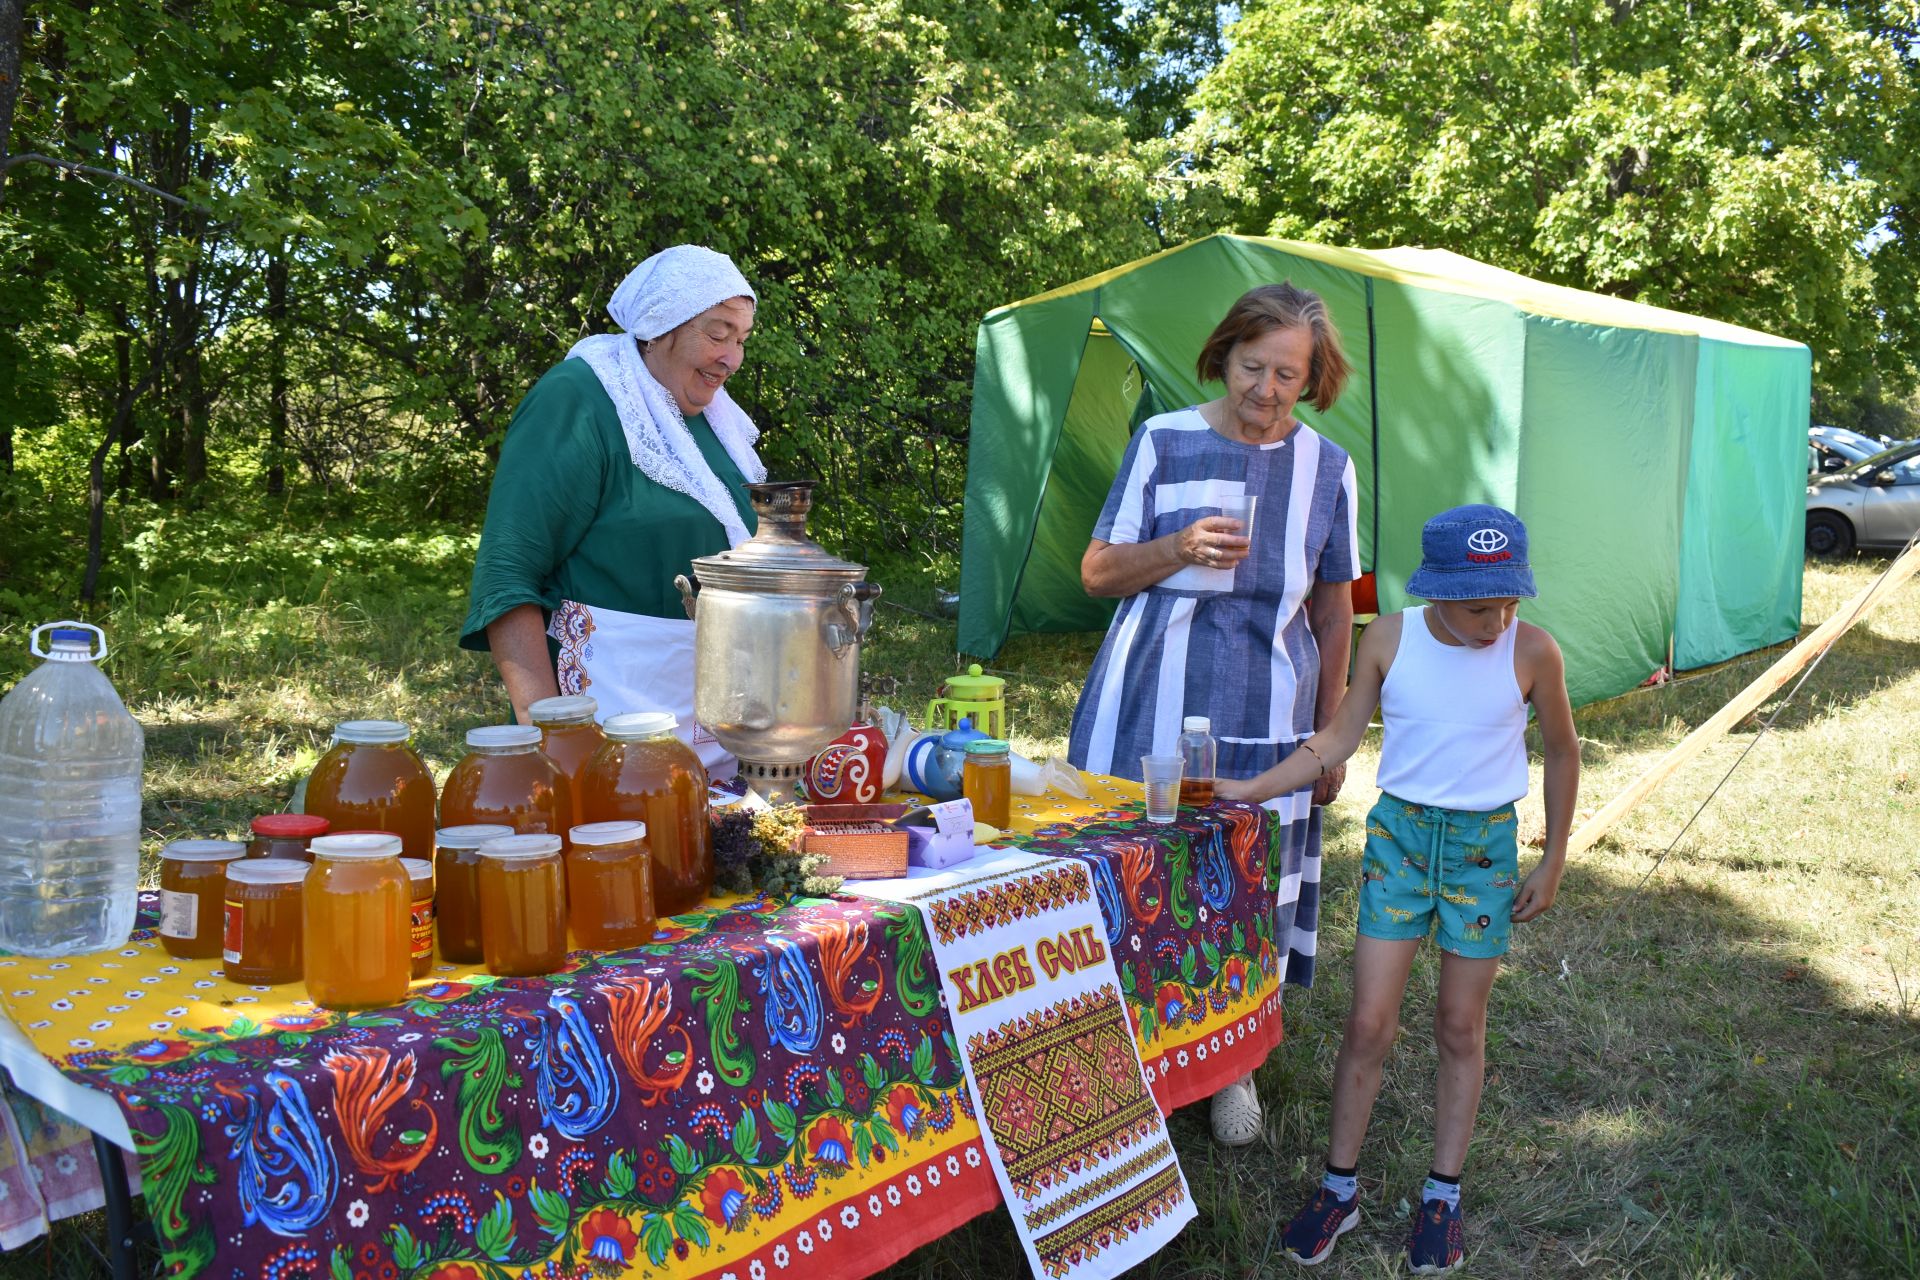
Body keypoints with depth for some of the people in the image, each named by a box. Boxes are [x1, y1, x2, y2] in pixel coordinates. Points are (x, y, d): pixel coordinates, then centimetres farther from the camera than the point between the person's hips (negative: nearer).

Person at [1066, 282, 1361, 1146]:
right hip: (1152, 710, -1)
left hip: (1263, 724, 2)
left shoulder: (1327, 467, 5)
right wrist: (1181, 548, -17)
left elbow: (1333, 611, 11)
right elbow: (1097, 572, 1)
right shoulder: (1164, 443, -1)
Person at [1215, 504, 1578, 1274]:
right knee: (1369, 1023, 0)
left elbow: (1561, 754, 3)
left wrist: (1553, 863, 5)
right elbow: (1338, 738, 0)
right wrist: (1251, 790, -8)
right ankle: (1339, 1189, 16)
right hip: (1399, 834, 1)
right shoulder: (1389, 640, -9)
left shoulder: (1532, 653, -11)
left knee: (1461, 1027, 9)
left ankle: (1442, 1197, 24)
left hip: (1485, 844, 0)